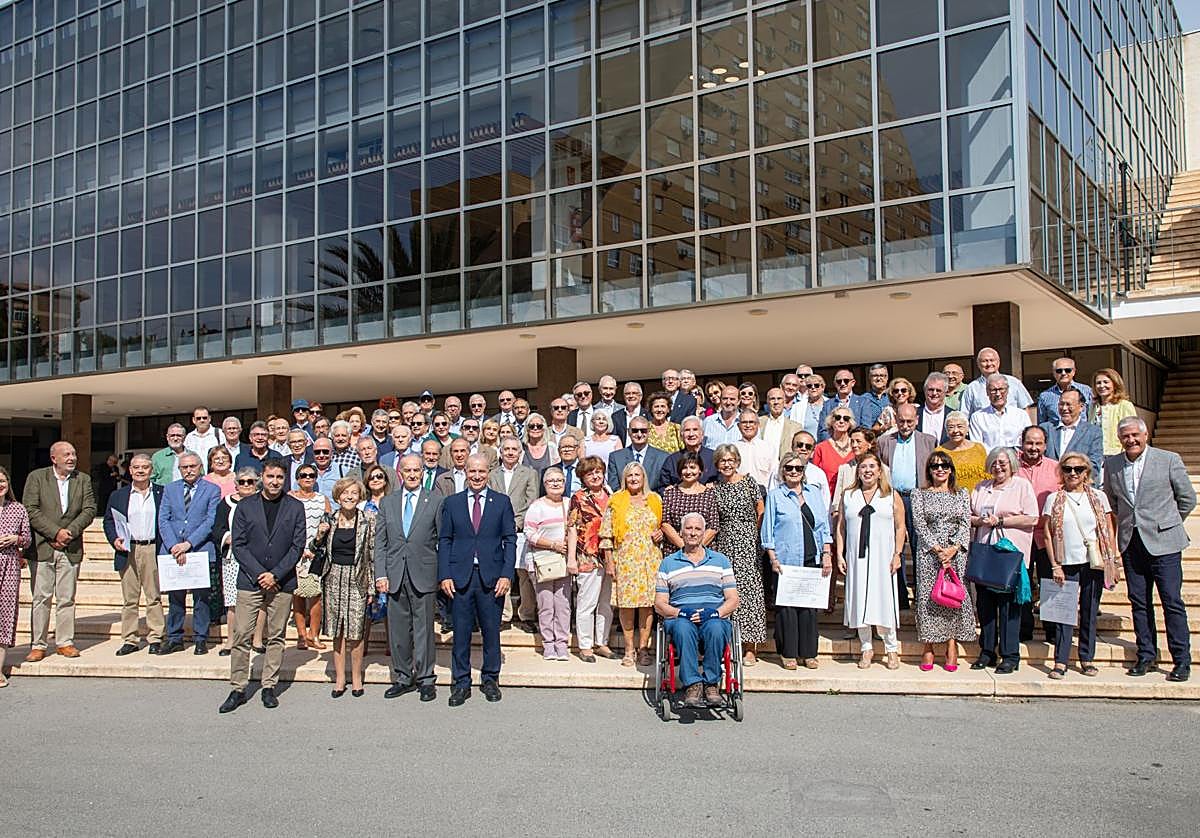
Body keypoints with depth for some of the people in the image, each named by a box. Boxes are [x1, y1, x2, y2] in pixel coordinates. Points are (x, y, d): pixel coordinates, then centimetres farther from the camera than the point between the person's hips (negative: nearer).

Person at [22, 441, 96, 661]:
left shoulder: (83, 480, 9)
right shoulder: (36, 477, 1)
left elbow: (89, 510, 2)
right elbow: (30, 510, -7)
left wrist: (70, 531, -11)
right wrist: (55, 533, -14)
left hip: (71, 548, 2)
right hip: (42, 547, -2)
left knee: (67, 599, 6)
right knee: (41, 598, 1)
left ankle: (65, 642, 14)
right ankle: (37, 645, 9)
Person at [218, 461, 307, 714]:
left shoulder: (295, 507, 5)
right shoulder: (245, 506, 5)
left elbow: (297, 546, 1)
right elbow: (239, 545, 1)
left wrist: (275, 574, -9)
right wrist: (259, 574, -9)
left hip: (281, 582, 0)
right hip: (250, 580, 0)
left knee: (276, 637, 5)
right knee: (241, 636, -2)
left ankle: (269, 687, 15)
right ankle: (237, 689, 6)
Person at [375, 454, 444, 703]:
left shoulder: (435, 501, 2)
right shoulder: (388, 502, 11)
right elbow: (380, 541, 8)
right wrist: (381, 574, 0)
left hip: (423, 575, -3)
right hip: (395, 575, 3)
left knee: (424, 629, 1)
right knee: (397, 629, 9)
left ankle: (425, 679, 12)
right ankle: (403, 677, 21)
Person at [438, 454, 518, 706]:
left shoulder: (502, 502, 5)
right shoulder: (452, 503, 8)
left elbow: (510, 540, 3)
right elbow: (444, 541, 7)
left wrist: (507, 575, -6)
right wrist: (444, 576, -3)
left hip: (492, 577, 0)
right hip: (460, 577, 1)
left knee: (491, 631, 6)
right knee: (461, 632, 4)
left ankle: (490, 679, 21)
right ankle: (461, 683, 16)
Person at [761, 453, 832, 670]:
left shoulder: (815, 492, 14)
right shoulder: (775, 496, 3)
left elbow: (824, 526, 14)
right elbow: (768, 530, 2)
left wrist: (826, 554, 7)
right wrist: (773, 558, -6)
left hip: (812, 559, 3)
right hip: (786, 560, -3)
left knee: (810, 606, 4)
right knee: (786, 607, -3)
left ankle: (808, 653, 14)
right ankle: (787, 653, 8)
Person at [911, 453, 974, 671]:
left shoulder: (962, 494, 11)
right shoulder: (919, 494, 7)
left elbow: (966, 524, 2)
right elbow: (919, 524, -2)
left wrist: (953, 548, -12)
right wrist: (937, 549, -12)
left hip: (956, 553, 1)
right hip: (928, 552, -1)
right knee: (927, 596, -3)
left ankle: (952, 647, 6)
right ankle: (928, 648, 4)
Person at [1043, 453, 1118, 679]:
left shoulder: (1098, 497, 7)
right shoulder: (1054, 499, 4)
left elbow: (1109, 532, 8)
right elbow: (1047, 534, 2)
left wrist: (1113, 562, 2)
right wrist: (1055, 566, -3)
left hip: (1094, 563, 1)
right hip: (1066, 564, -1)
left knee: (1090, 612, 6)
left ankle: (1087, 659, 17)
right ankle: (1060, 662, 0)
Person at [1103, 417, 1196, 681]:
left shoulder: (1169, 460, -3)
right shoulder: (1111, 465, 6)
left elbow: (1187, 499, 5)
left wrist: (1166, 524, 11)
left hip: (1163, 542, -3)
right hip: (1131, 542, 4)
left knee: (1172, 601, -2)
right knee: (1139, 602, 8)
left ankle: (1182, 660, 7)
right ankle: (1146, 654, 19)